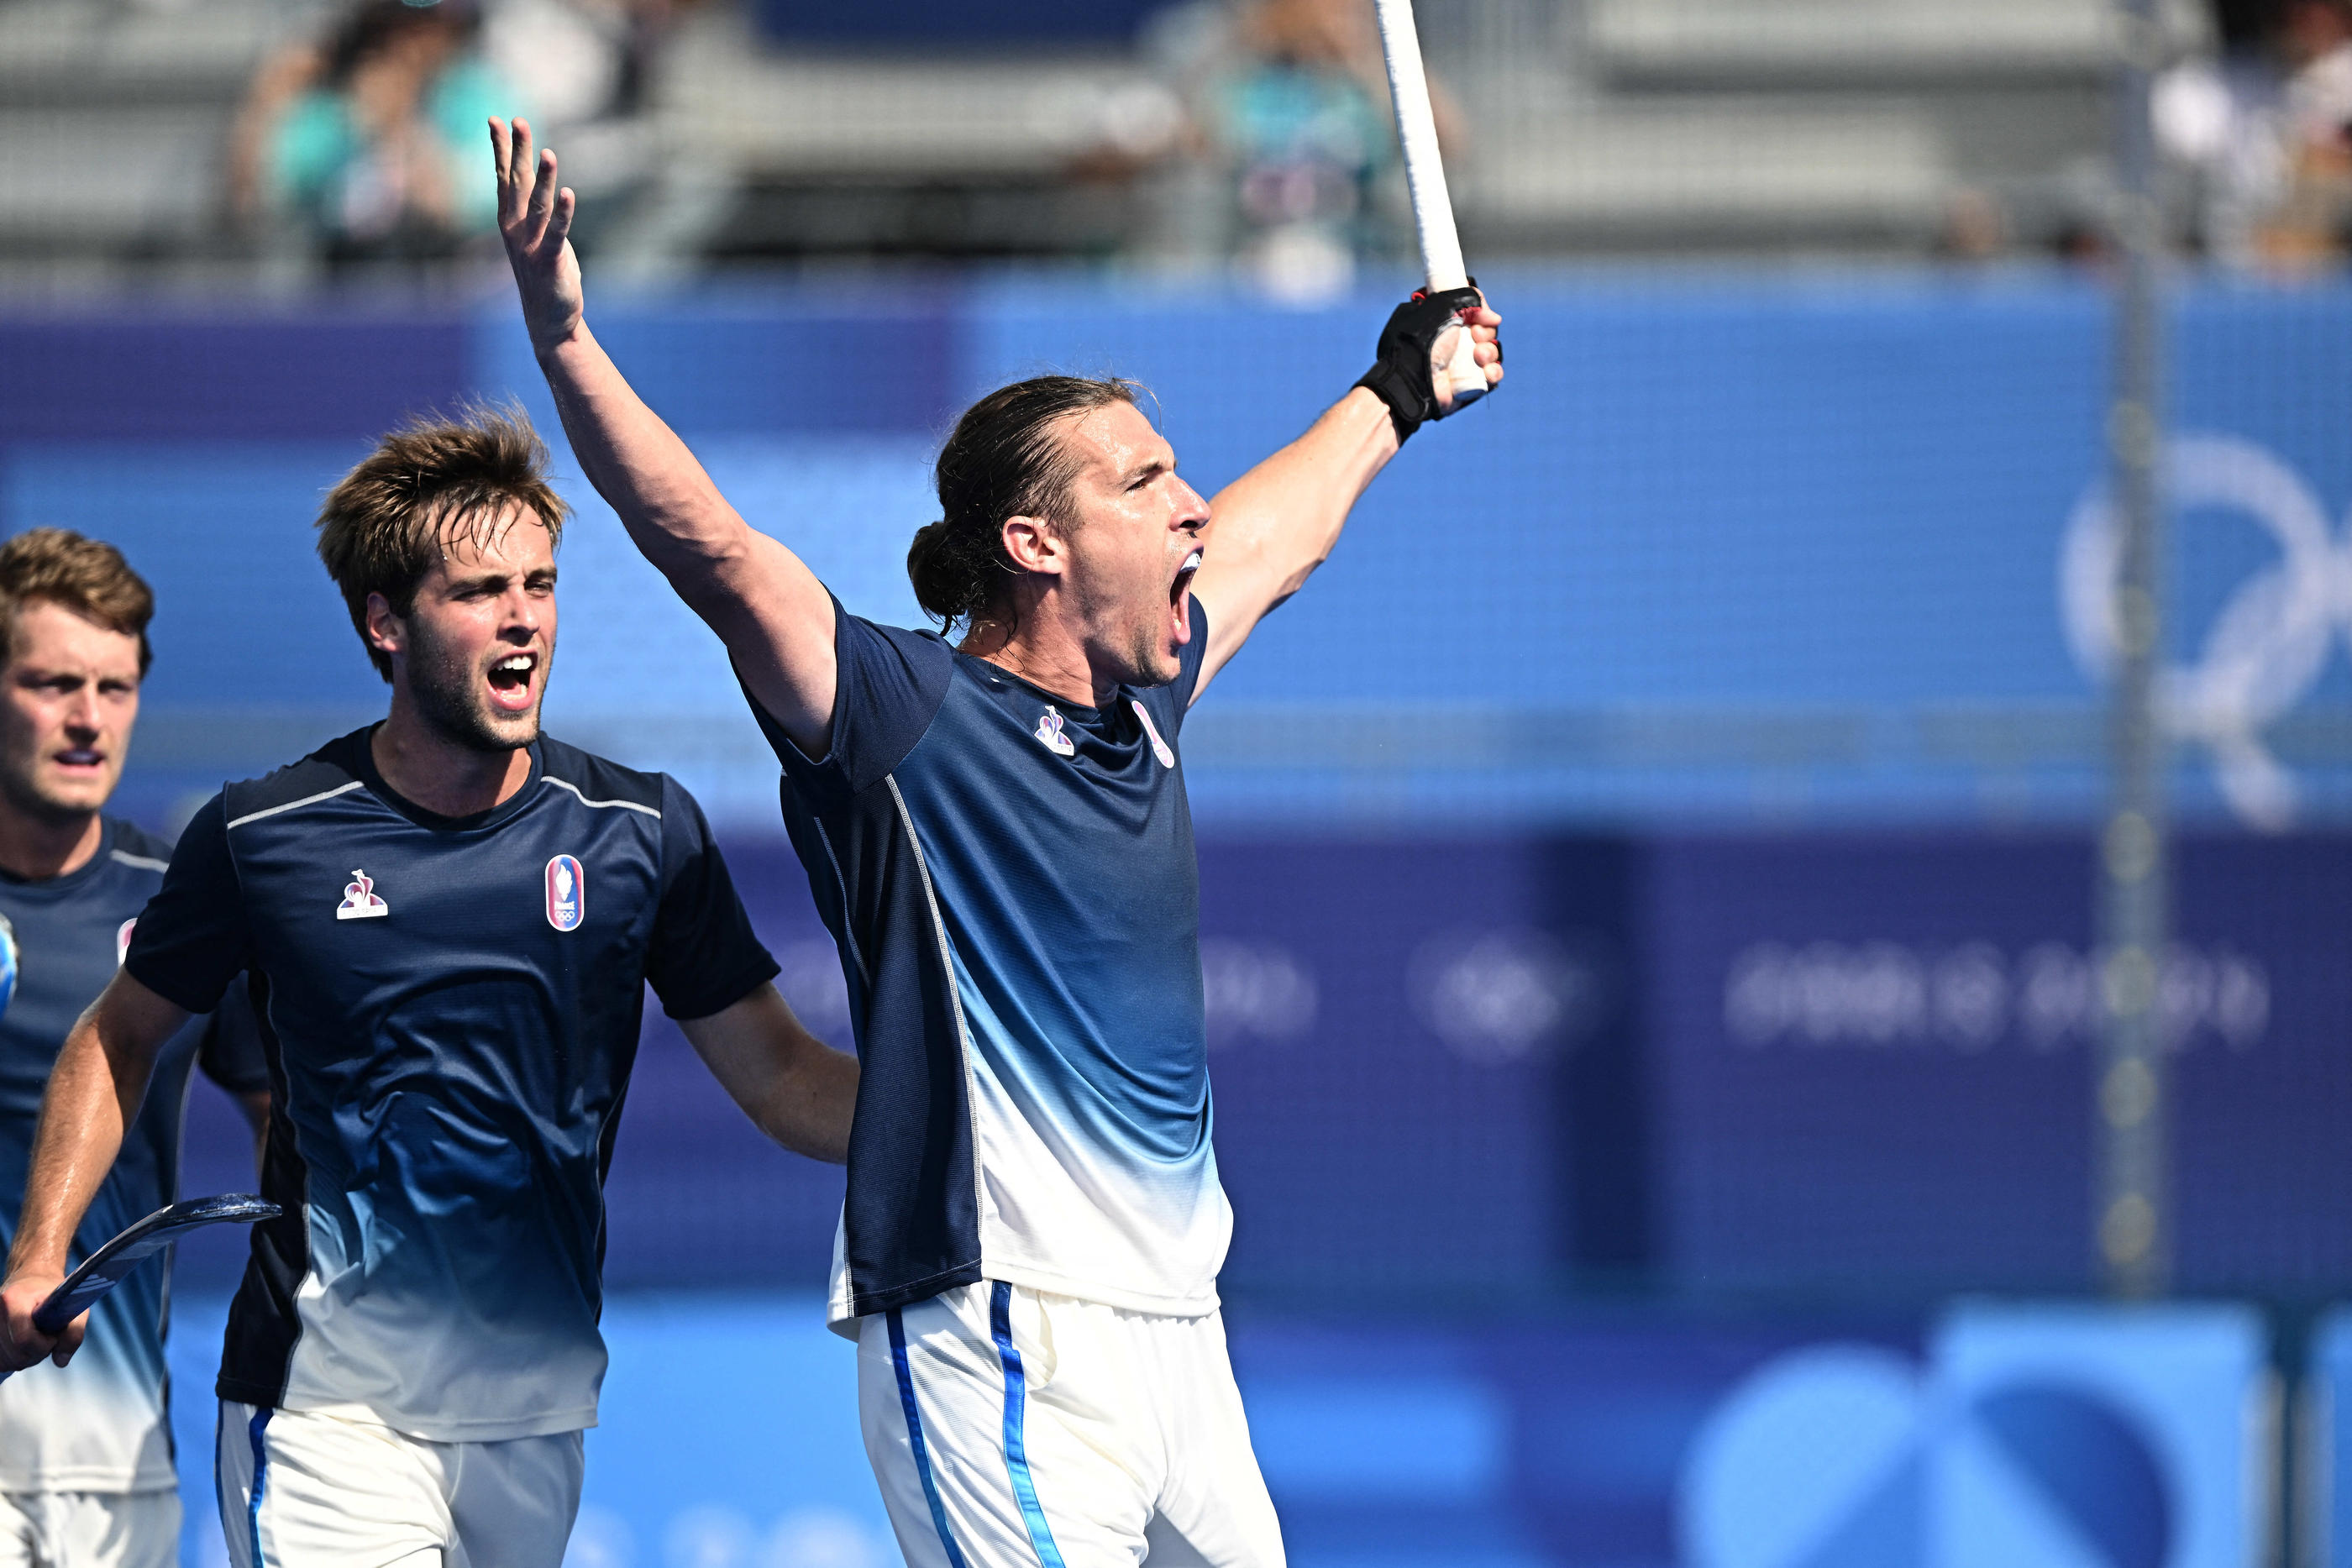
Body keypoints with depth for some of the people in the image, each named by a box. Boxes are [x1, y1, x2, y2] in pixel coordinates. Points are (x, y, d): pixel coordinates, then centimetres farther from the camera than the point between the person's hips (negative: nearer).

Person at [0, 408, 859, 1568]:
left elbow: (782, 1079, 3)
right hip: (329, 1405, -3)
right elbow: (119, 1039, 12)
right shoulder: (264, 838, -2)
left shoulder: (640, 833, 3)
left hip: (538, 1402, 3)